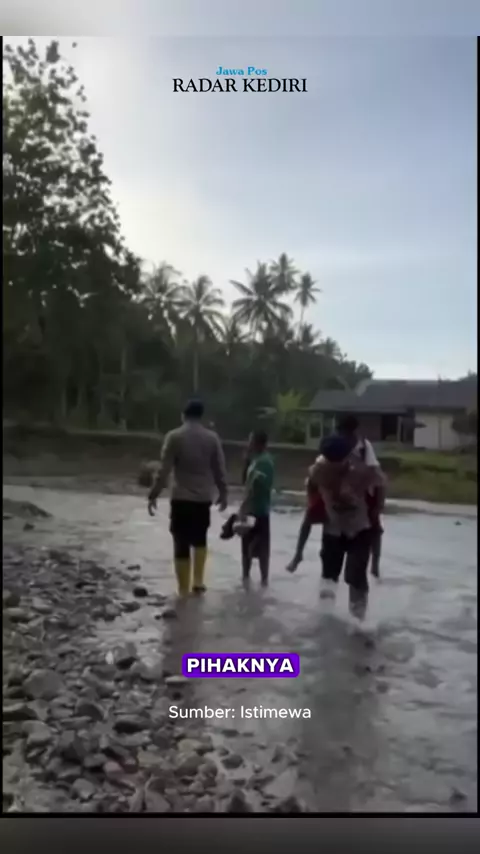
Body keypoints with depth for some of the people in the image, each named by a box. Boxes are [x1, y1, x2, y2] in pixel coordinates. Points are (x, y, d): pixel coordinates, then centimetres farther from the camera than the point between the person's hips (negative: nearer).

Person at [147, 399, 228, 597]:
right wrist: (223, 493, 17)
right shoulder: (212, 438, 1)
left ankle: (184, 591, 10)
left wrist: (153, 495, -3)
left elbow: (164, 470, -10)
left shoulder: (174, 437, -8)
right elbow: (220, 469, 5)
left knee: (181, 545, 5)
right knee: (200, 539, 24)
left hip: (181, 499, -3)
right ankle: (198, 581, 23)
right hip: (204, 498, 3)